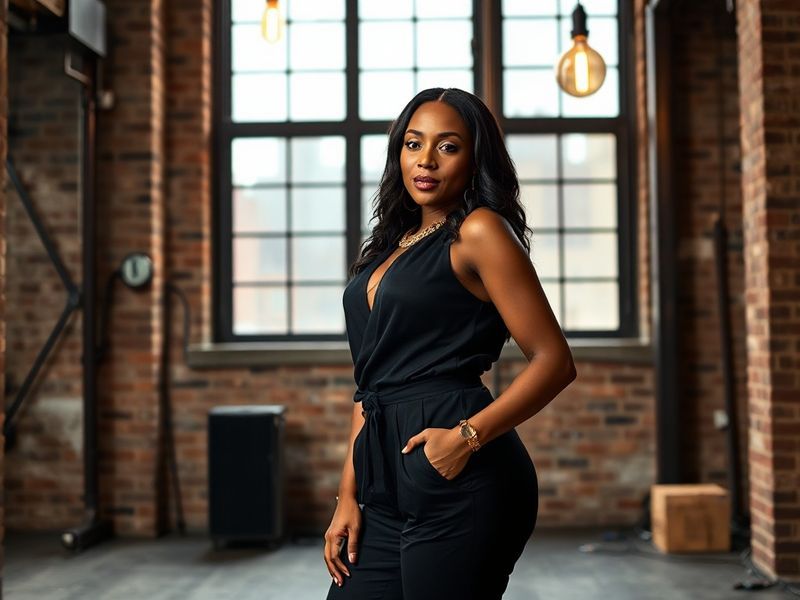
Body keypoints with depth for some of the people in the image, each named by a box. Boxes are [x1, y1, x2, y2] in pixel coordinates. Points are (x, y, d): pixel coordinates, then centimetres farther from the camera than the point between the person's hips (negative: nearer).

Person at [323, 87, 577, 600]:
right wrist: (349, 496, 11)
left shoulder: (479, 231, -5)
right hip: (390, 490, 7)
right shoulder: (390, 246, 17)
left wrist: (469, 435, -18)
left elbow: (554, 361, -9)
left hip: (458, 485, -7)